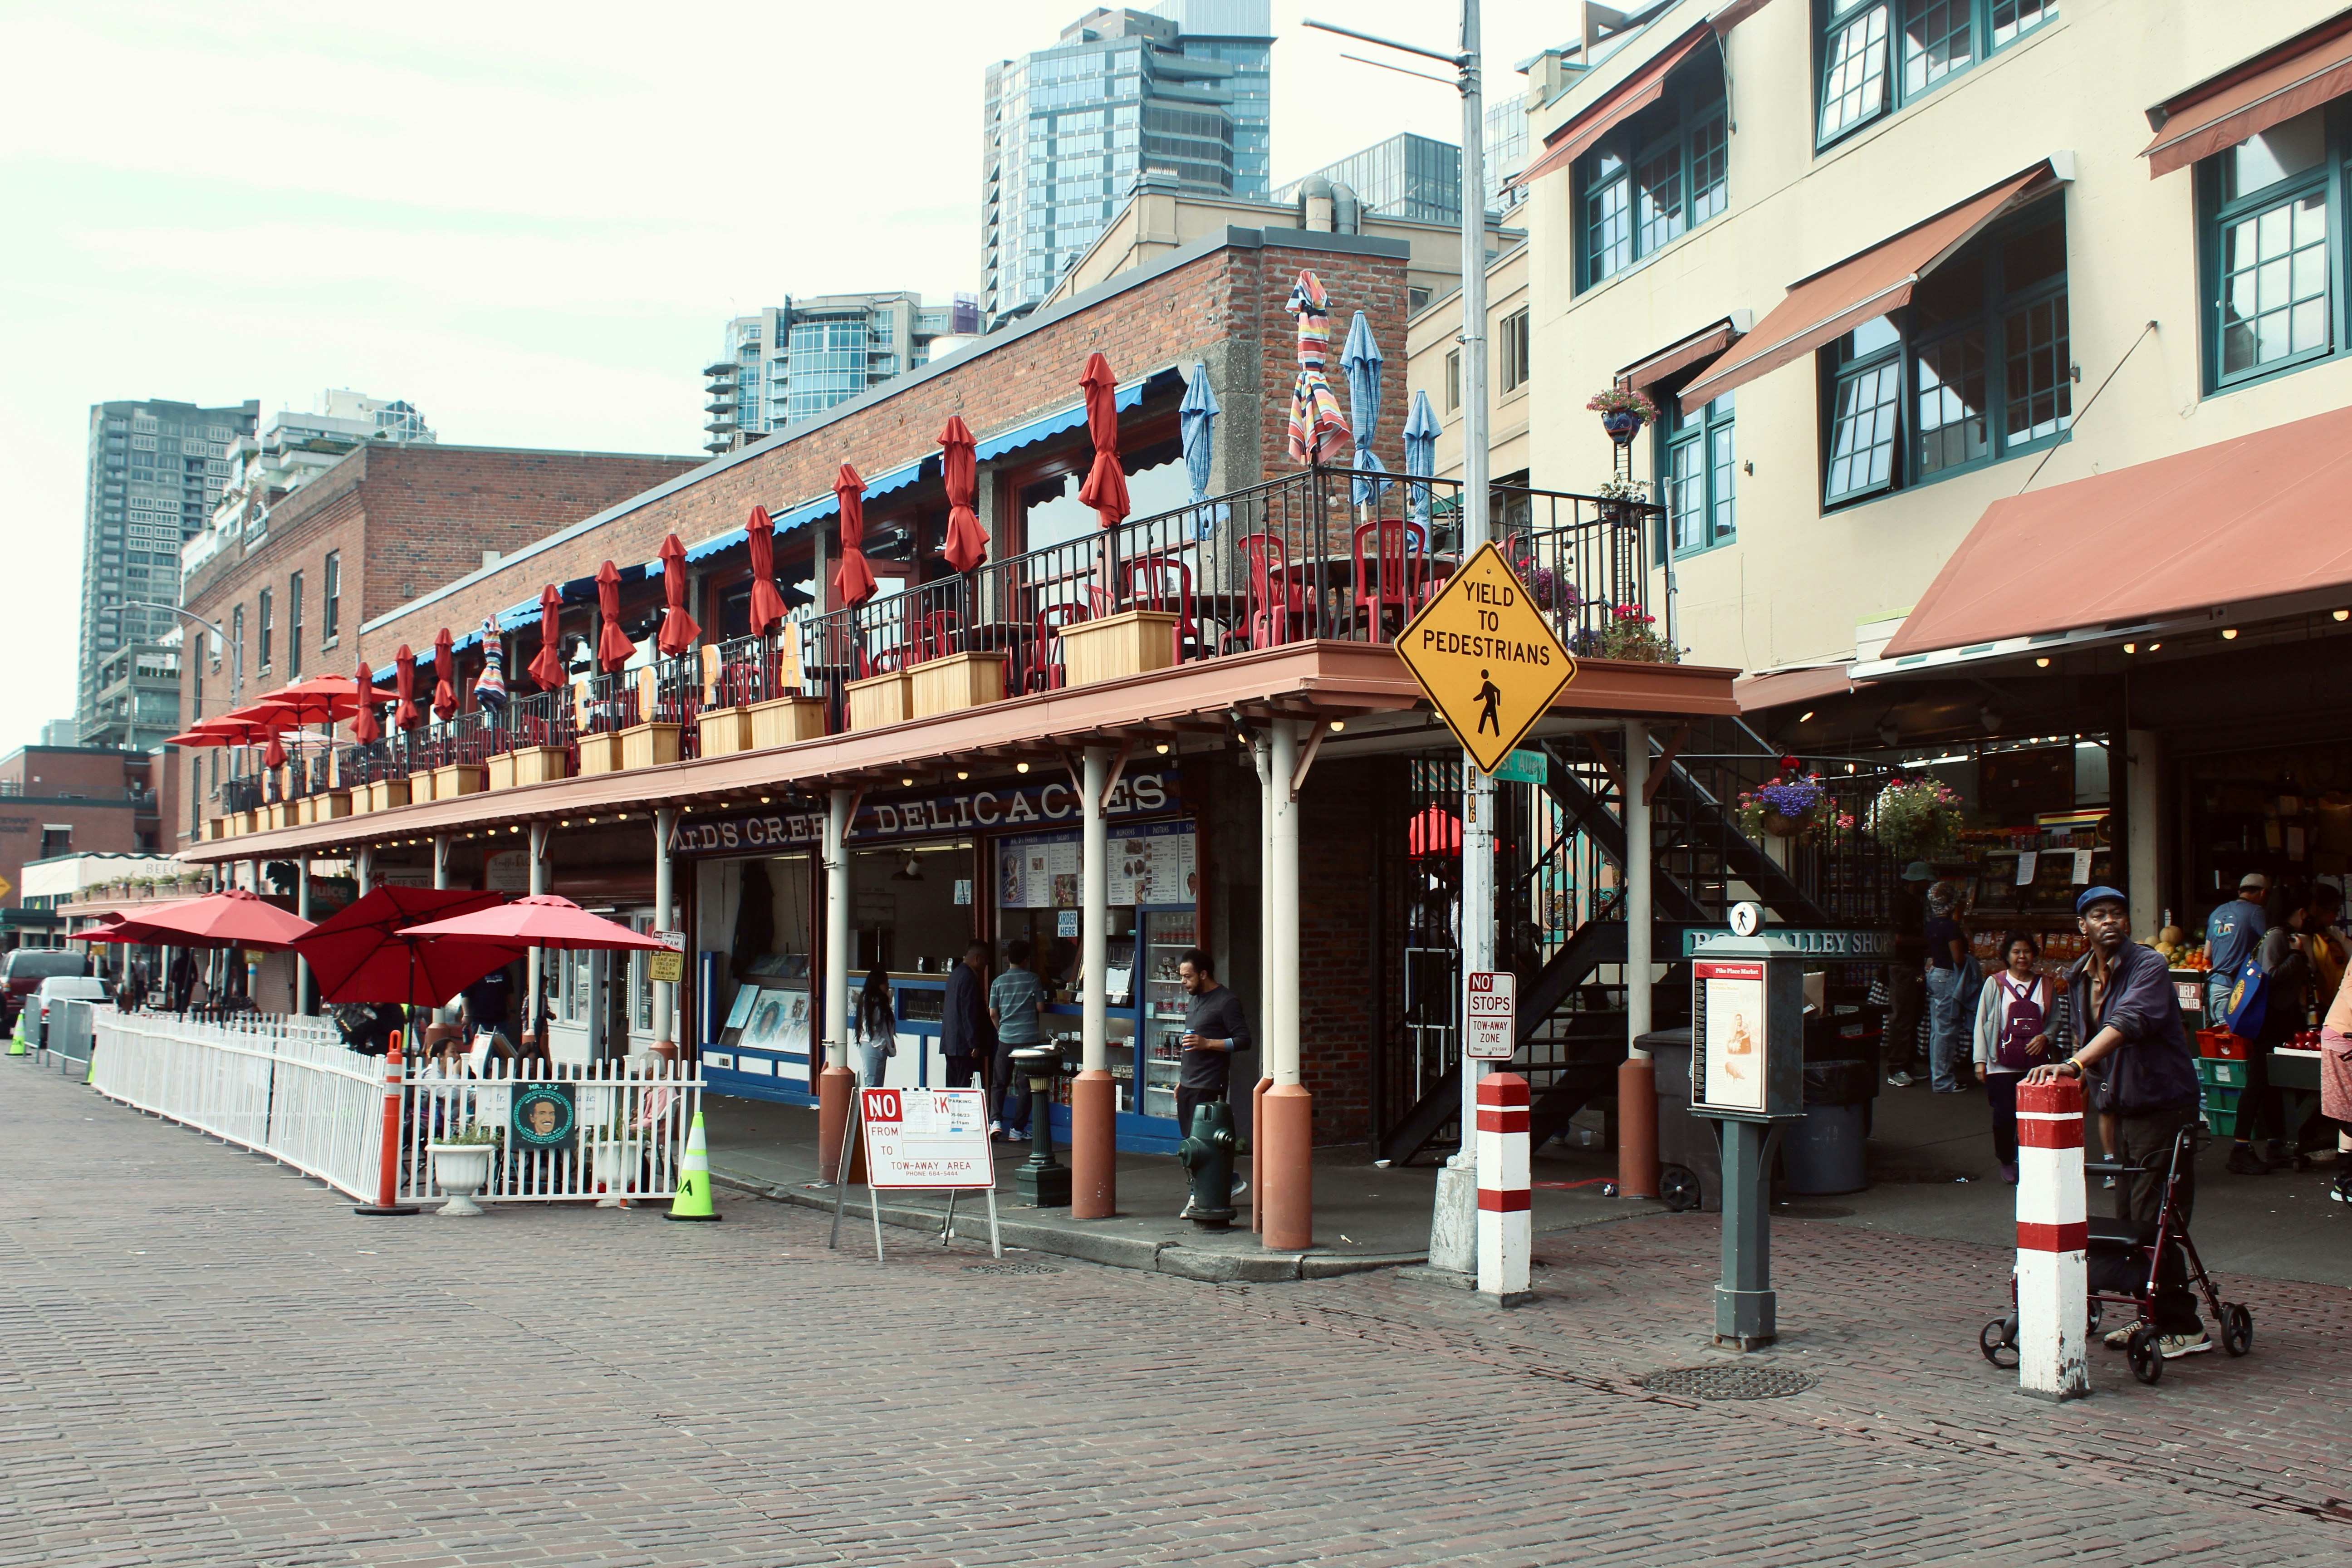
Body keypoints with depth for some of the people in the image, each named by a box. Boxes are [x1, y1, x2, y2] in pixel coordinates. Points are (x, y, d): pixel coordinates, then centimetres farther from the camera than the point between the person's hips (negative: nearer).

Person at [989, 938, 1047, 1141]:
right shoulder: (1033, 979, -4)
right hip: (1029, 1038, -2)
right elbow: (1040, 1007, -3)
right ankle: (1017, 1129, 4)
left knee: (1000, 1083, 12)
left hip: (1005, 1039, 2)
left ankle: (995, 1120, -5)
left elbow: (992, 1013, 4)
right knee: (1025, 1085, 4)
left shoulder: (998, 982, 2)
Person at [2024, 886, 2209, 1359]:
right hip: (2123, 1107, 8)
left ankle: (2183, 1328, 1)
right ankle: (2153, 1318, 24)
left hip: (2164, 1103, -8)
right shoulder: (2078, 977, 7)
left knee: (2153, 1221, -8)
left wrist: (2073, 1064, -45)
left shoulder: (2149, 966, -17)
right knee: (2129, 1218, 12)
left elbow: (2127, 1022, -34)